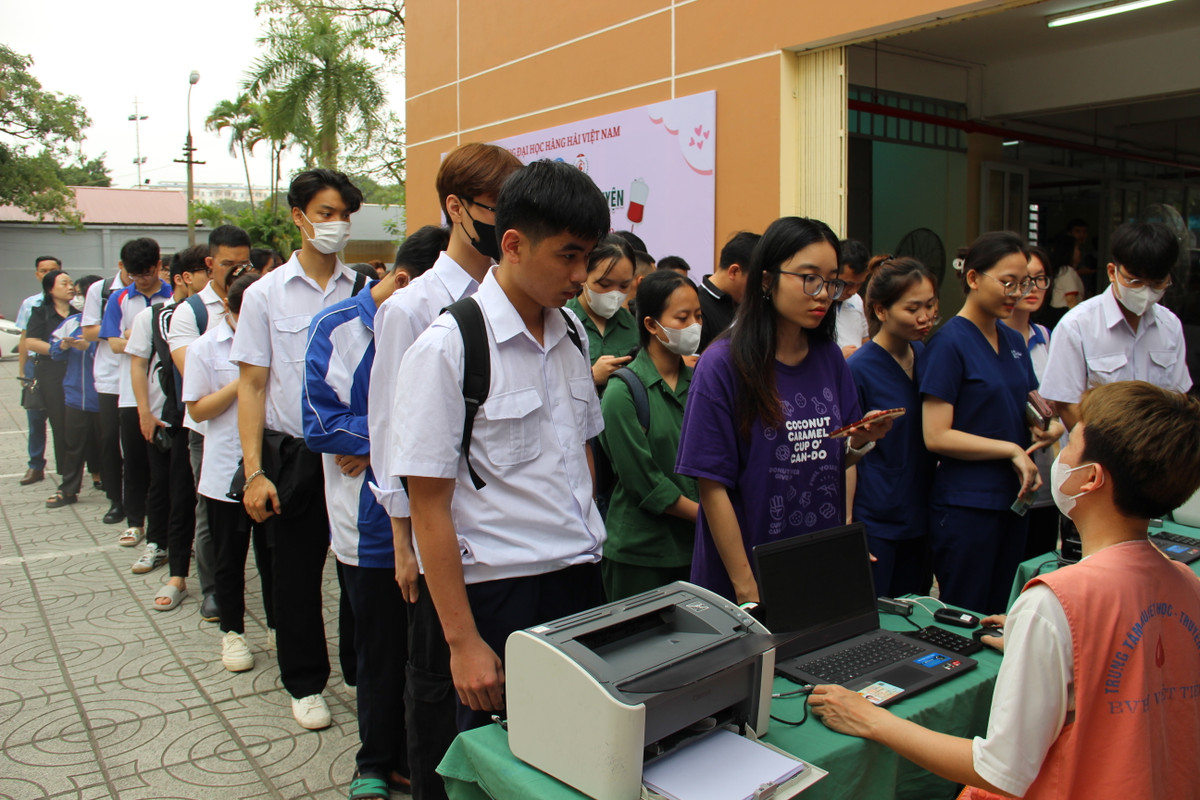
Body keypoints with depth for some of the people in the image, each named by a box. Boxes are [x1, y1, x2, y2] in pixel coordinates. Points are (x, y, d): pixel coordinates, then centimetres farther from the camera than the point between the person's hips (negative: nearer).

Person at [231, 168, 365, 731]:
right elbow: (252, 386, -1)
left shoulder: (364, 293, 3)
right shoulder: (265, 295, 0)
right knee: (296, 573, 10)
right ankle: (306, 683, 29)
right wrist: (254, 472, -7)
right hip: (292, 452, 0)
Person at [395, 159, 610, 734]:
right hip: (500, 591, -6)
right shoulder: (447, 347, -13)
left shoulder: (572, 332, 7)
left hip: (583, 579, 6)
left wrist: (588, 543, 13)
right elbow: (429, 508, -13)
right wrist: (463, 640, -13)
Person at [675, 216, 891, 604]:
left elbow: (833, 461, 11)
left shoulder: (830, 358, 2)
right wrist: (747, 589, -14)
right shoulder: (722, 365, -14)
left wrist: (861, 441, -11)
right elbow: (713, 487, -14)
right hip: (751, 572, -5)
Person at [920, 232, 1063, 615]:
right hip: (965, 506, -7)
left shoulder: (1014, 341, 10)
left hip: (1012, 500, 7)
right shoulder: (950, 342, -12)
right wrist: (1012, 450, -17)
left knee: (998, 615, 16)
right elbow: (936, 436, -17)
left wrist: (1050, 427, 0)